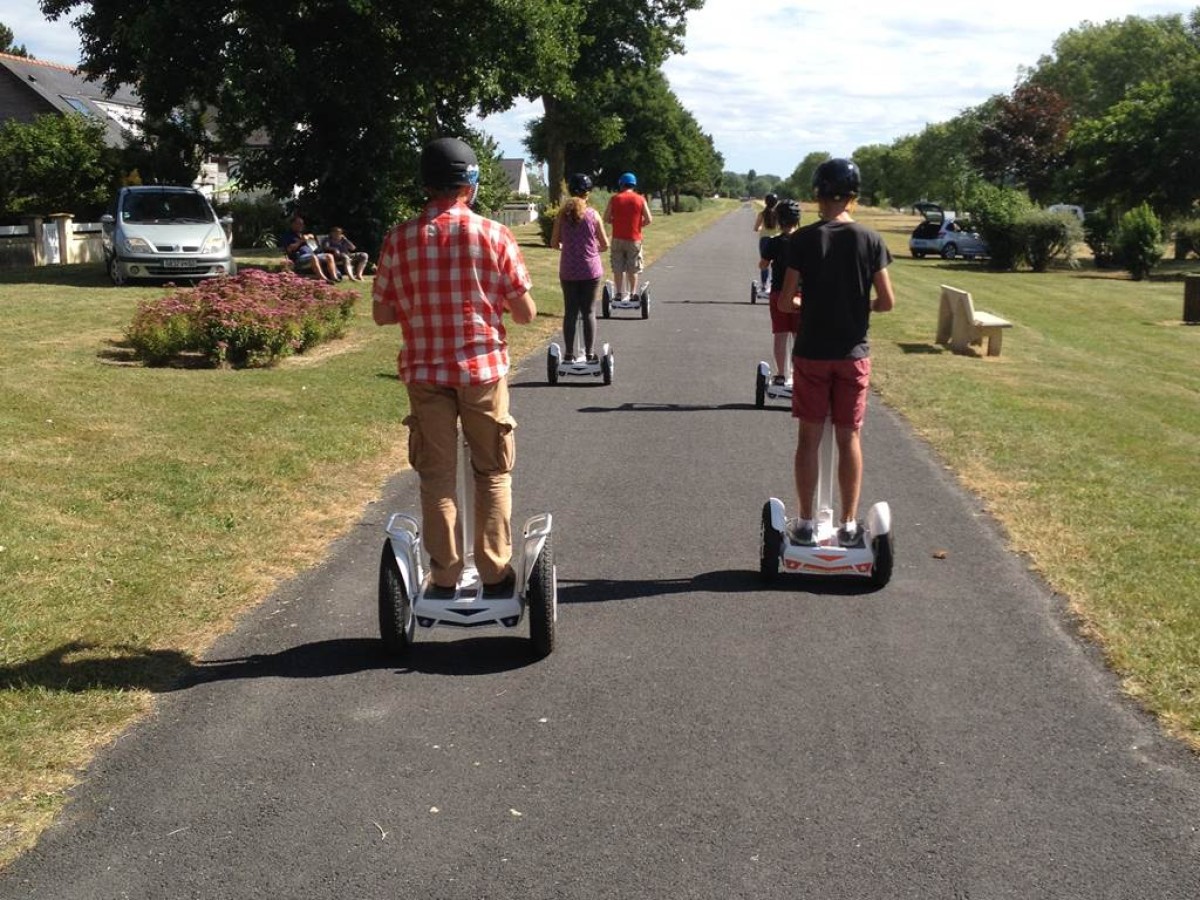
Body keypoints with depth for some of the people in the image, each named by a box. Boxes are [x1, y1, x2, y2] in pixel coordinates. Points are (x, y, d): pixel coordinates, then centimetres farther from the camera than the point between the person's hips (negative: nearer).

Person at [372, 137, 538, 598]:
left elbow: (382, 313, 0)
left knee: (436, 476, 10)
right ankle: (495, 575, 15)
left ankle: (444, 579, 13)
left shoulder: (399, 239, -3)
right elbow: (525, 313, -5)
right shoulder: (494, 235, -7)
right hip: (483, 369, -1)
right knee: (492, 474, 12)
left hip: (424, 372, 1)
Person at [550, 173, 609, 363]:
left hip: (568, 271, 1)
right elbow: (605, 245, -1)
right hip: (591, 270, -1)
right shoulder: (593, 215, -6)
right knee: (589, 312, 6)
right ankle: (590, 354, 7)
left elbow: (554, 243, -1)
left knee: (570, 312, 9)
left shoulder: (562, 214, -3)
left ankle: (569, 354, 10)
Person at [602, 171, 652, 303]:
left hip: (618, 239, 0)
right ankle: (633, 293, 7)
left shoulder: (614, 199, -2)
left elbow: (606, 219, -3)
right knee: (633, 269, 9)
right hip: (634, 239, 0)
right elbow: (648, 219, -4)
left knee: (618, 268, 6)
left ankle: (619, 293, 5)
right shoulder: (640, 199, -1)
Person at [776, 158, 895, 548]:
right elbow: (887, 302, -4)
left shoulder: (802, 239, -8)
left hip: (811, 354, -1)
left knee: (809, 437, 8)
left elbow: (785, 302, -8)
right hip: (853, 354, 1)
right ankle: (849, 525, 13)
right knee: (849, 438, 9)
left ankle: (805, 523, 13)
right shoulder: (870, 240, -5)